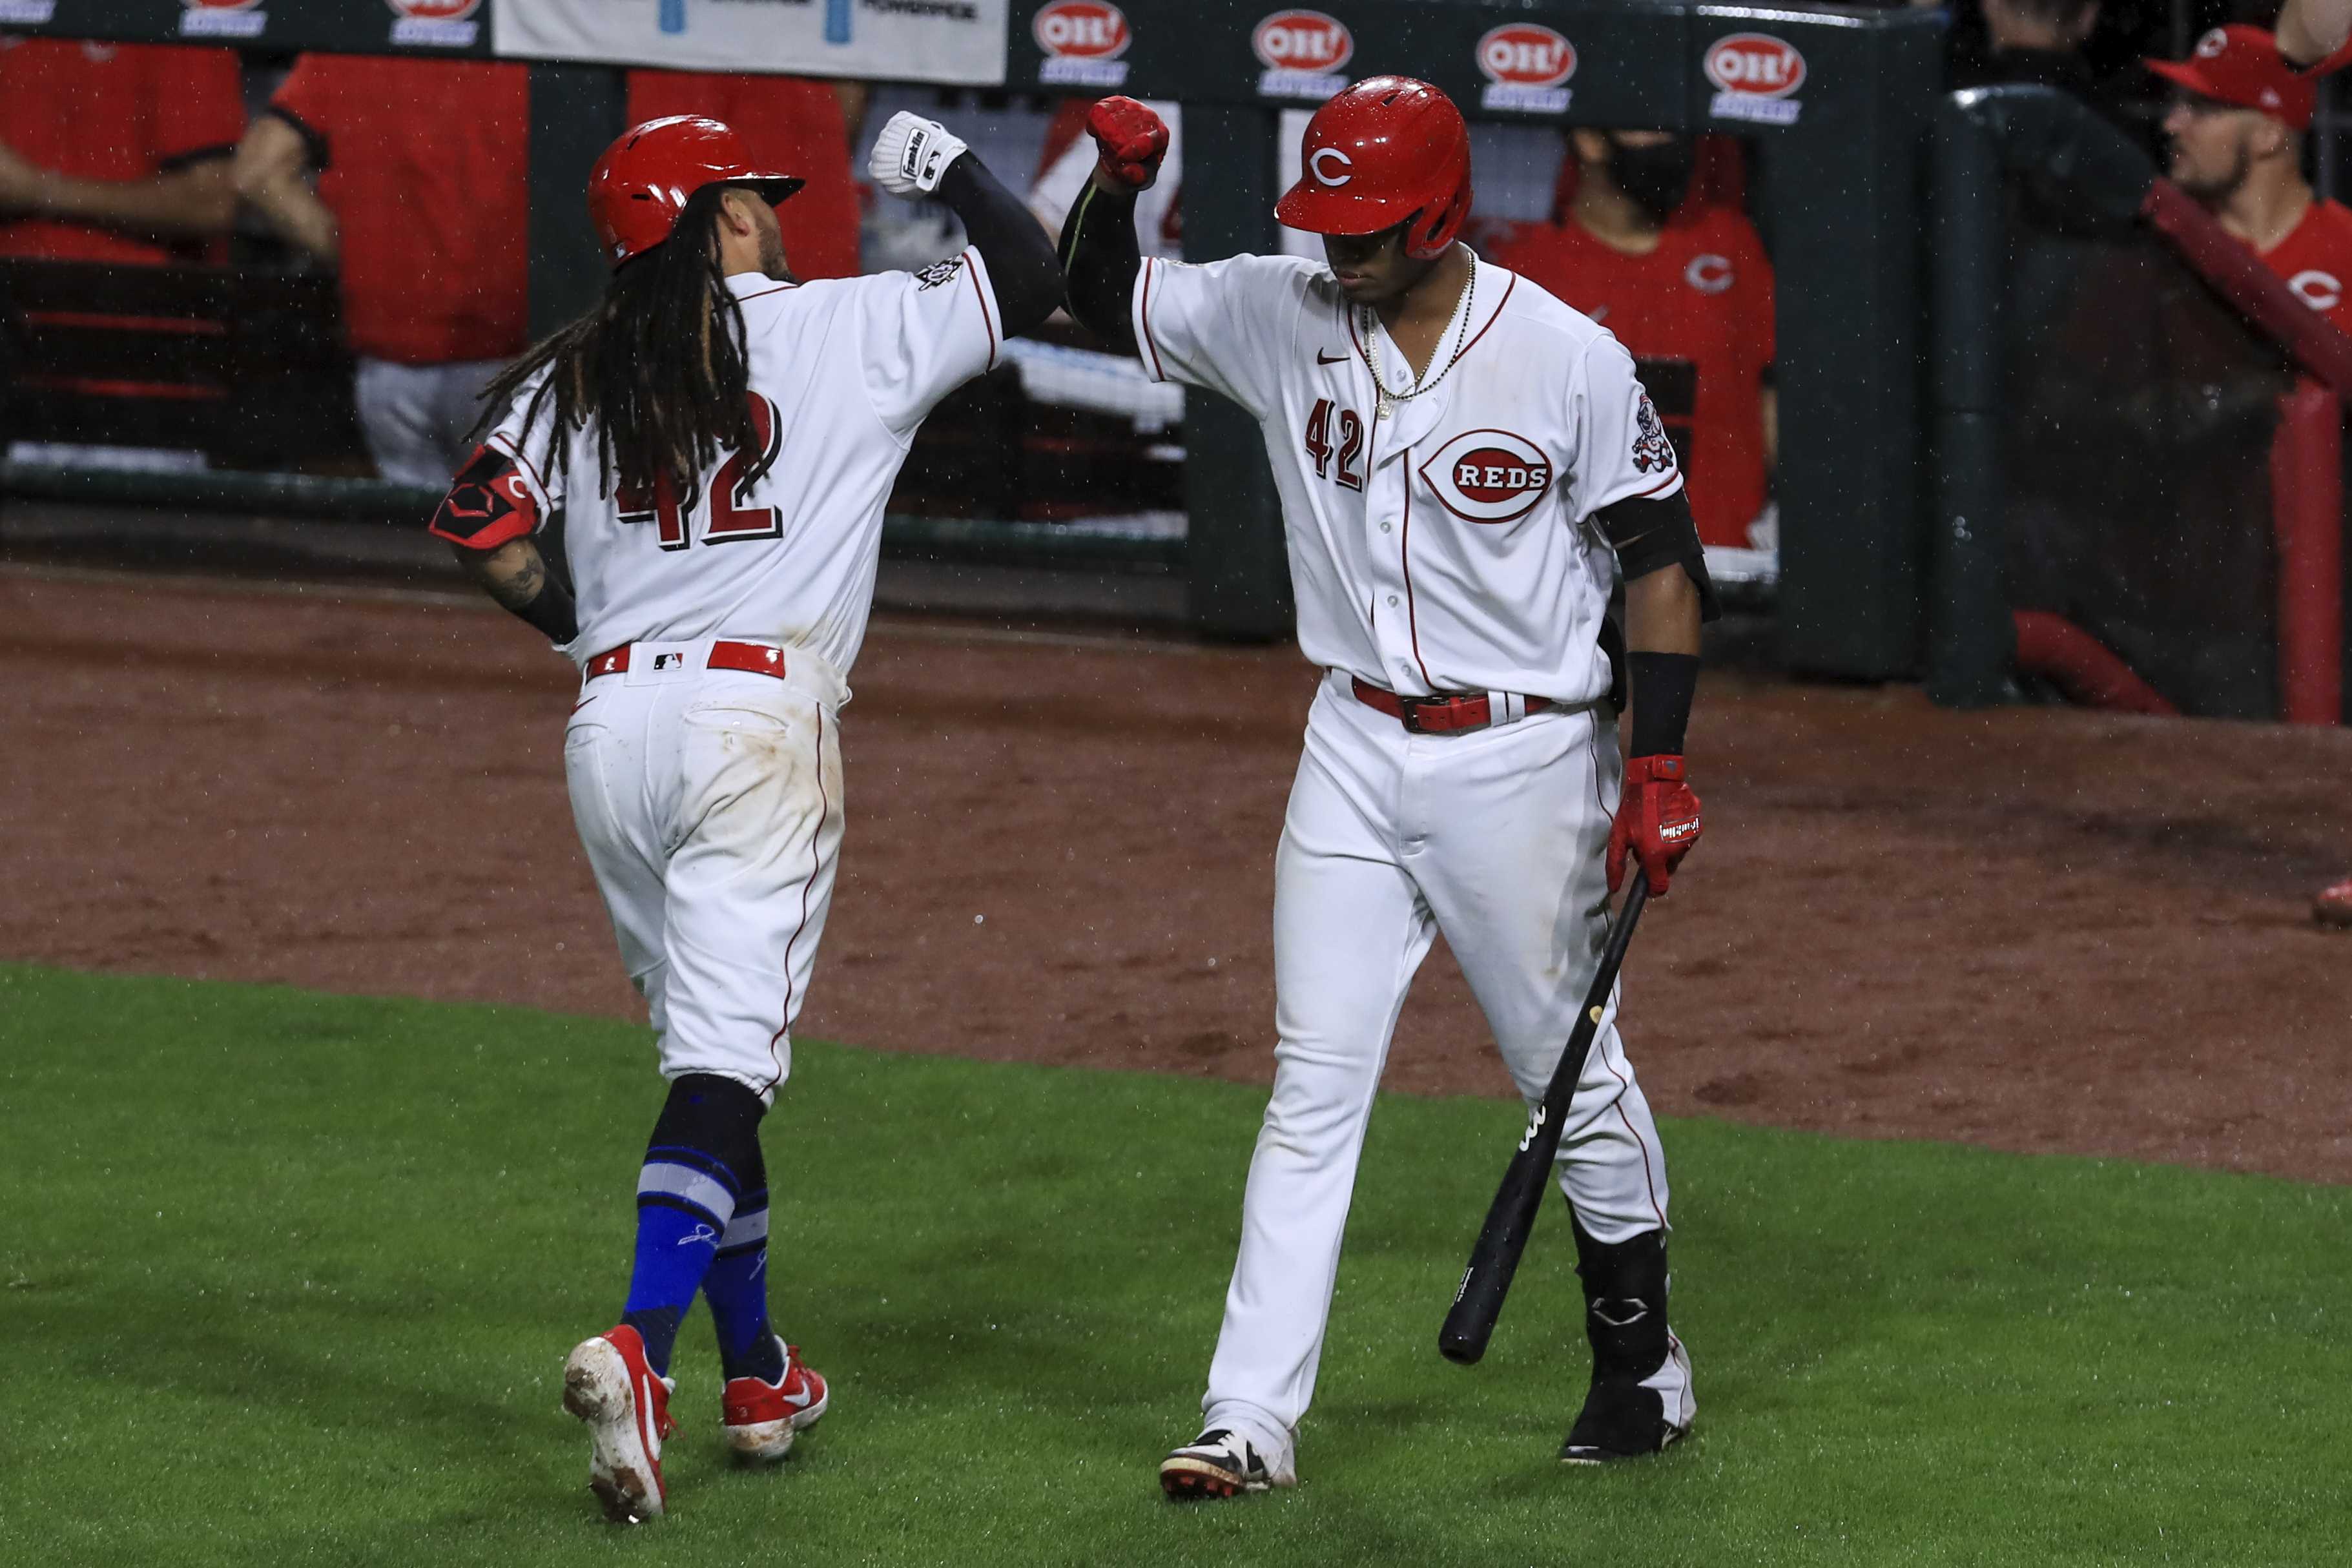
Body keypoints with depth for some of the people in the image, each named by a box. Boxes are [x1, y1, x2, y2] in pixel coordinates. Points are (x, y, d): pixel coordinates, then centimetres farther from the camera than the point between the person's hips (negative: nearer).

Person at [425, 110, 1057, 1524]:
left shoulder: (580, 372, 11)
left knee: (711, 1051, 18)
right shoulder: (850, 330, 2)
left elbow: (481, 527, 2)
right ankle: (642, 1344, -30)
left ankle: (756, 1378, 23)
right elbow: (1028, 279, 9)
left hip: (613, 725, 5)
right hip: (758, 714, -4)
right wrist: (947, 163, 25)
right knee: (725, 1061, -10)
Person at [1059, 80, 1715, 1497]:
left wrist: (1659, 761, -14)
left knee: (1575, 1076, 8)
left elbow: (1664, 557, -7)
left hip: (1523, 761, -3)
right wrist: (1119, 185, -13)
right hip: (1357, 752, 3)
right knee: (1315, 1084, -2)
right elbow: (1105, 302, 9)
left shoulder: (1568, 361, -13)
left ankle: (1644, 1367, 27)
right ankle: (1253, 1418, -5)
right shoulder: (1280, 315, -3)